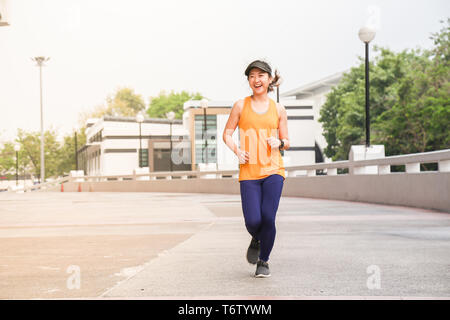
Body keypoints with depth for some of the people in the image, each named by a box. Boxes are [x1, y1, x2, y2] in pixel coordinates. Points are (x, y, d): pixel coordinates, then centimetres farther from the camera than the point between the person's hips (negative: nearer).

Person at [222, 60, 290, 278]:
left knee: (268, 218, -14)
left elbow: (286, 143, 16)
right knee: (253, 221, -10)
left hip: (273, 170, 0)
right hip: (249, 172, 0)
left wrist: (279, 143, -8)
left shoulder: (278, 110, 9)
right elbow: (227, 134, 11)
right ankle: (256, 241, 28)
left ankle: (263, 261, 10)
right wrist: (237, 151, -7)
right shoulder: (241, 106, 6)